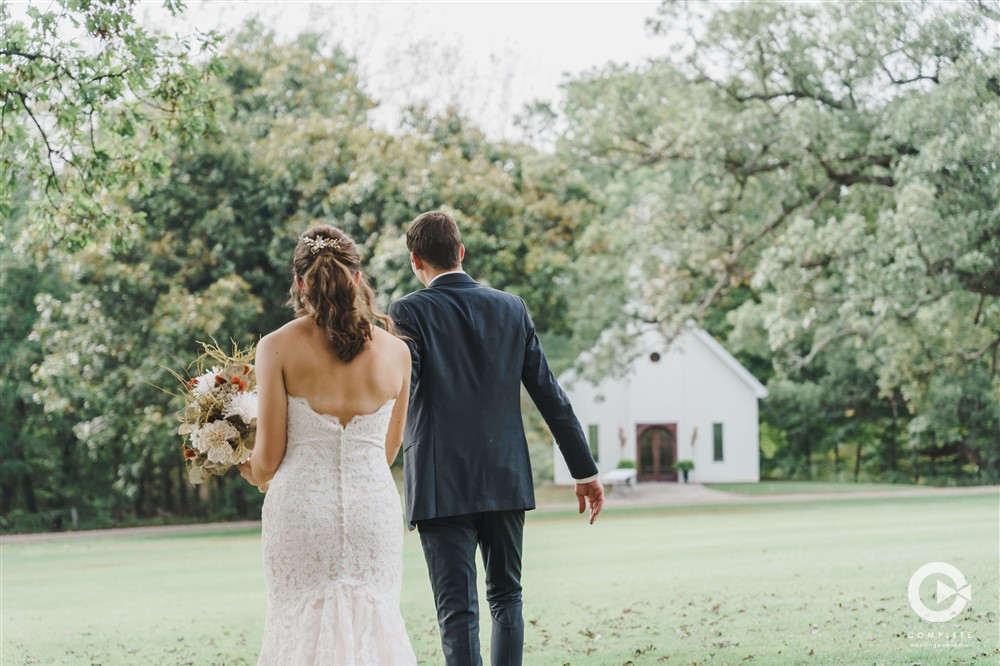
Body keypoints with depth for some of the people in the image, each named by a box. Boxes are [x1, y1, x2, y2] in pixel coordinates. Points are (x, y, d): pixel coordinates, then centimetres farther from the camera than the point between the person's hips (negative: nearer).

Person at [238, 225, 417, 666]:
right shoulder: (396, 352, 3)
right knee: (373, 627, 7)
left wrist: (256, 476, 19)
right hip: (373, 508, 2)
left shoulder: (278, 347, -4)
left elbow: (268, 459, -3)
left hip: (301, 508, -2)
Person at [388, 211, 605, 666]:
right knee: (506, 597, 18)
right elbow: (549, 395, 7)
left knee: (457, 611, -1)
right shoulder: (511, 308, 6)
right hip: (506, 480, 4)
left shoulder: (410, 312, -6)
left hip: (442, 487, -4)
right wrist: (585, 470, 12)